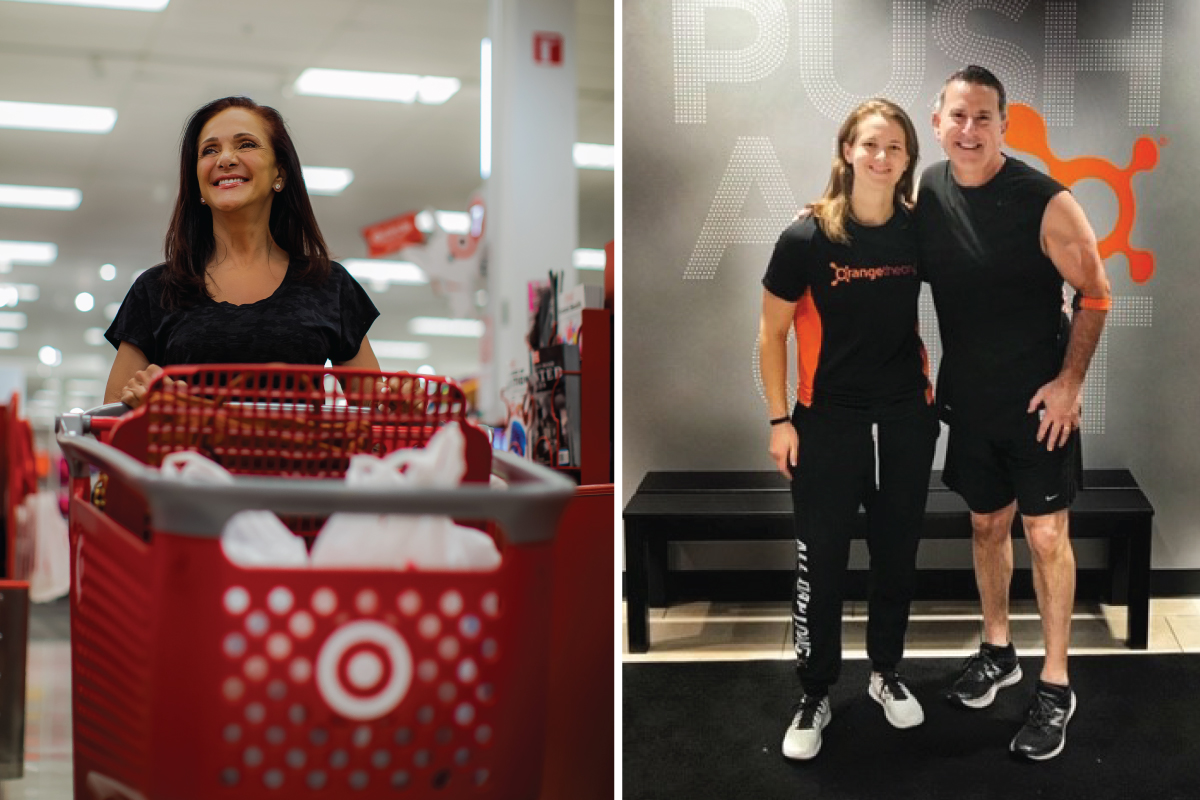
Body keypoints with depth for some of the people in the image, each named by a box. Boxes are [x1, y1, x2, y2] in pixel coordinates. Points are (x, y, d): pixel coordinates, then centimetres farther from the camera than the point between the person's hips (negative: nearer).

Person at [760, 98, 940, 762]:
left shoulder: (919, 230, -4)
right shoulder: (807, 237, -13)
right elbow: (773, 332, -5)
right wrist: (779, 419, -7)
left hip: (906, 419, 3)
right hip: (828, 420, -3)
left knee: (897, 553, 14)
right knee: (821, 561, 2)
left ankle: (886, 673, 33)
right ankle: (814, 696, 16)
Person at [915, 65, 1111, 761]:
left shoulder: (1045, 201, -17)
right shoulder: (927, 192, -2)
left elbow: (1095, 293, -9)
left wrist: (1070, 382, -13)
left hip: (1039, 398, -5)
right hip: (968, 395, 5)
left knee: (1046, 534, 1)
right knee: (987, 523, 17)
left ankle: (1056, 687, 11)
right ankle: (998, 651, 35)